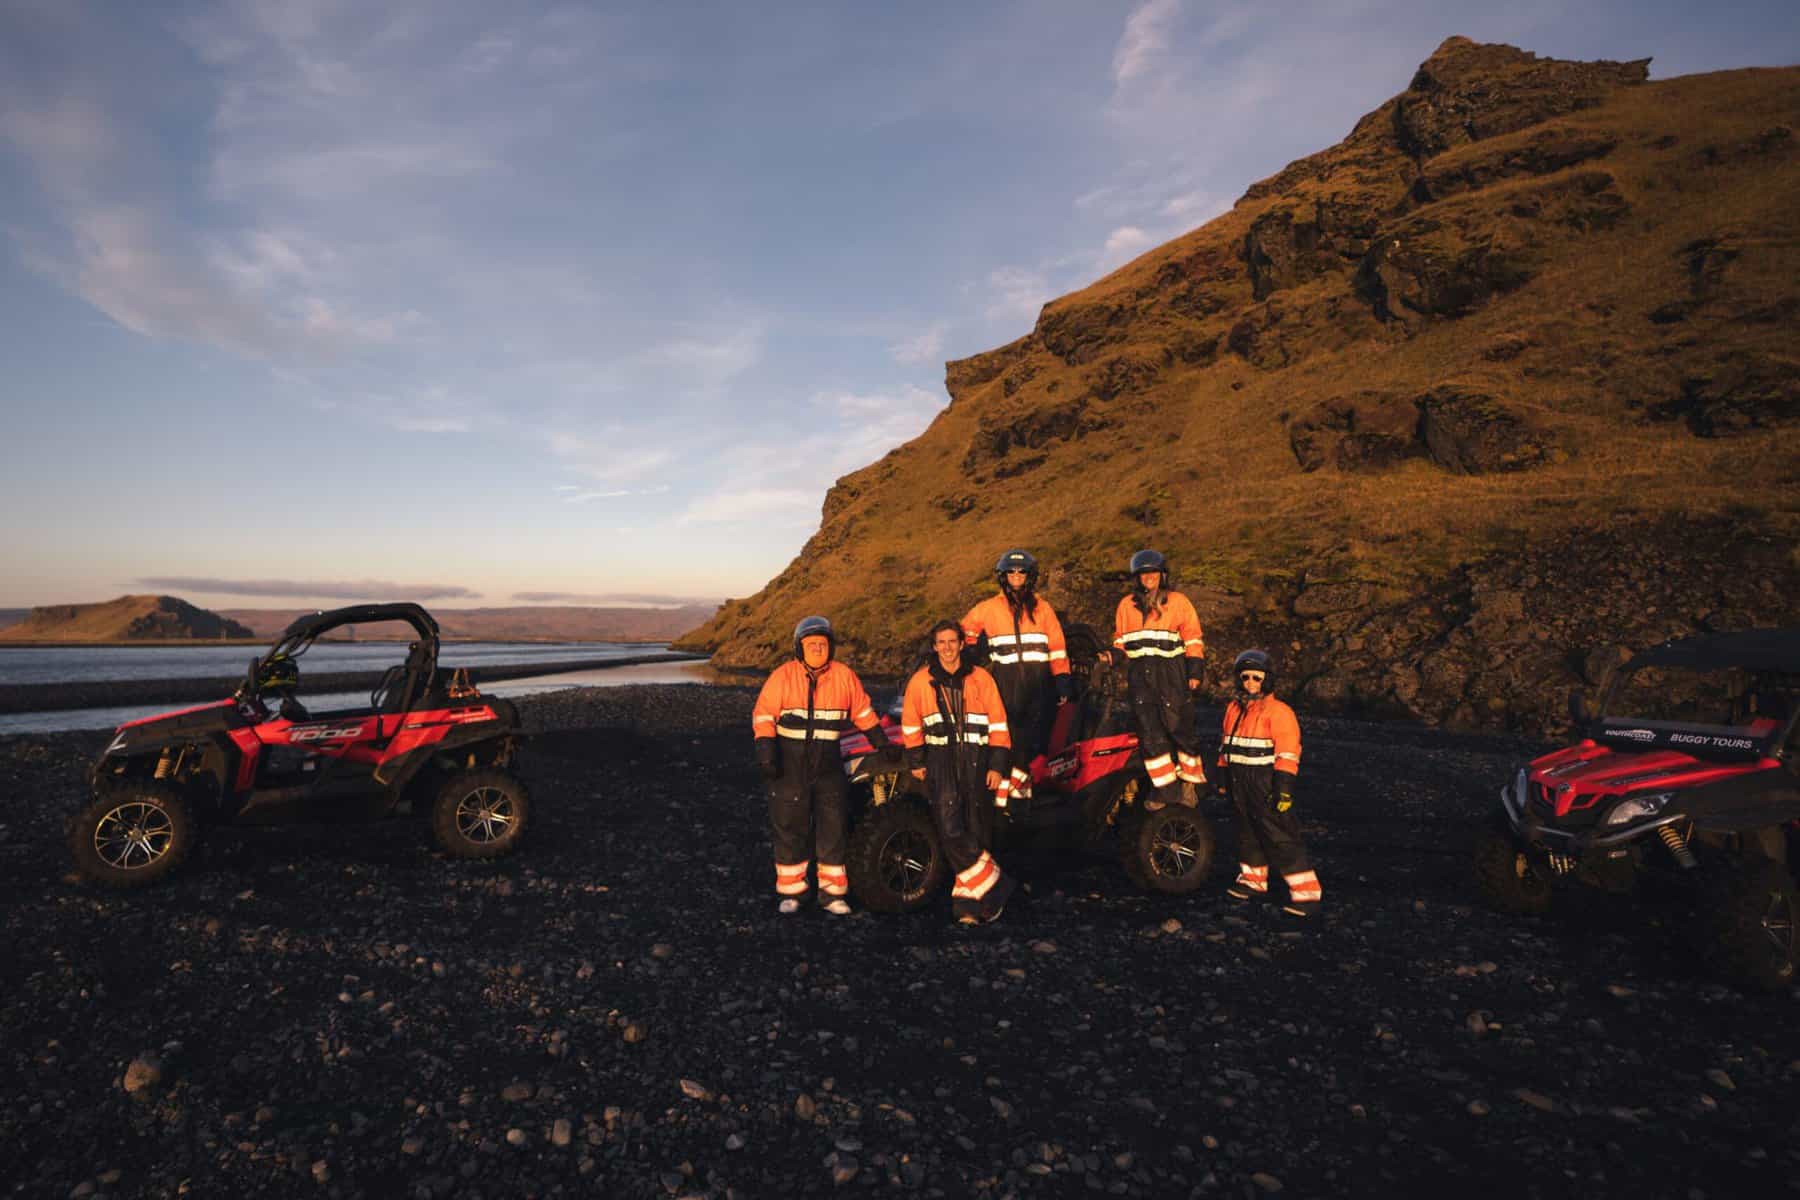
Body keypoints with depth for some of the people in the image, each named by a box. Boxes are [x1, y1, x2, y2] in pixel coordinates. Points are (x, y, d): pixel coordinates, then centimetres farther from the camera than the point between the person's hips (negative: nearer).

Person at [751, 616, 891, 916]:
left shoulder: (844, 676, 2)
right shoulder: (783, 676, -6)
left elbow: (862, 711, 14)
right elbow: (763, 714, -7)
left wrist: (881, 743, 17)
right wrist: (765, 749, -17)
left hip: (827, 764, 2)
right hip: (789, 764, -2)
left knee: (832, 829, 5)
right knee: (790, 827, 4)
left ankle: (832, 892, 15)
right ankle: (790, 891, 16)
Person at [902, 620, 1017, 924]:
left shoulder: (981, 678, 3)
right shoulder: (921, 681, 5)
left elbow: (998, 724, 5)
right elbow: (911, 724, 12)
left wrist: (997, 766, 0)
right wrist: (916, 761, 9)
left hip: (976, 759, 1)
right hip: (941, 758, 0)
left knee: (977, 830, 3)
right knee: (950, 828, -16)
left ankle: (967, 898, 14)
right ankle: (992, 884, -7)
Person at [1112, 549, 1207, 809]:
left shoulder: (1178, 602, 5)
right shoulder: (1126, 605, 14)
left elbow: (1193, 639, 4)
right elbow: (1119, 641, 21)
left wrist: (1194, 671, -2)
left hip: (1171, 672, -3)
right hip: (1140, 673, 3)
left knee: (1180, 726, -3)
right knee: (1149, 732, 0)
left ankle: (1189, 783, 14)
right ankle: (1166, 788, 6)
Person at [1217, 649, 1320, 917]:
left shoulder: (1278, 711, -11)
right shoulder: (1234, 708, 13)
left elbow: (1288, 753, -16)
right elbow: (1226, 746, 21)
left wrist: (1284, 786, -21)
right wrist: (1222, 776, 19)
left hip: (1266, 784, -7)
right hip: (1241, 785, 7)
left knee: (1281, 838, -8)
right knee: (1248, 833, 18)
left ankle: (1306, 892, -4)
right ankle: (1253, 879, 33)